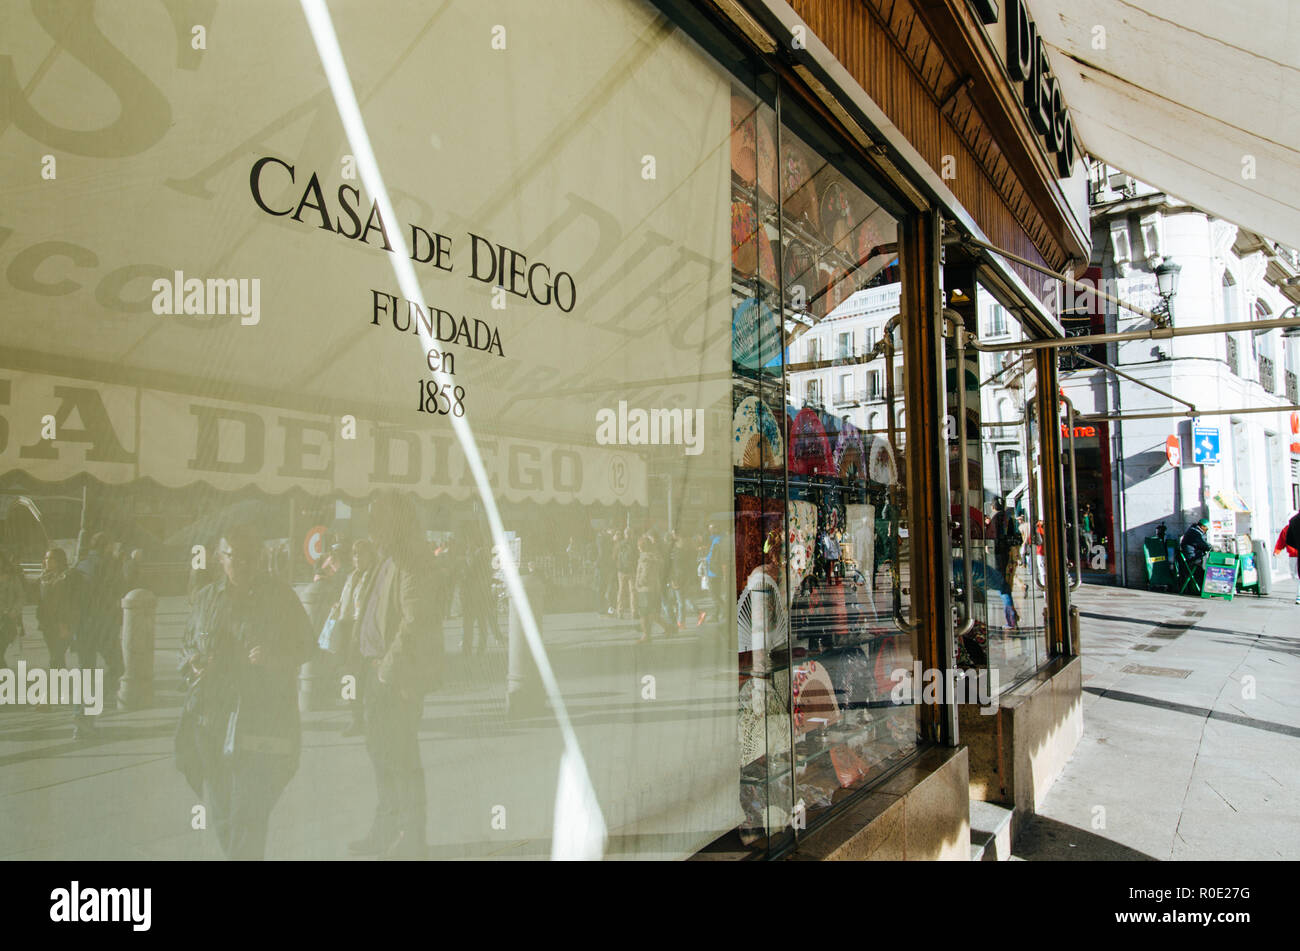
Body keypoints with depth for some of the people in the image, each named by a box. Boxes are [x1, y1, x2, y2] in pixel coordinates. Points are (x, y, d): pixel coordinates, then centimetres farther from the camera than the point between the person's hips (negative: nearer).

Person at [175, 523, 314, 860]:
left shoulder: (281, 597, -2)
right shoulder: (206, 598, 11)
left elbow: (304, 647, 0)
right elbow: (187, 646, 21)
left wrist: (273, 657, -20)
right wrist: (194, 664, -2)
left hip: (261, 721, -5)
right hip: (210, 716, 5)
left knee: (248, 815, -9)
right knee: (219, 814, 13)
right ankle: (246, 857, 34)